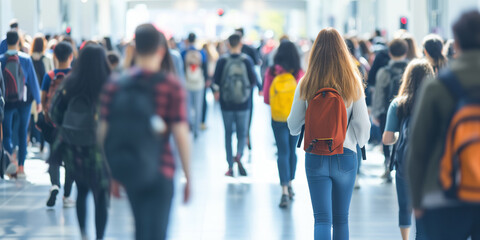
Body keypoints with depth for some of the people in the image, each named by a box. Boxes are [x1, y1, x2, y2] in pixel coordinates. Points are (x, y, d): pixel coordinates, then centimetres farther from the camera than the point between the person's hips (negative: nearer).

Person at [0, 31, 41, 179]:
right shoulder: (26, 59, -8)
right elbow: (33, 80, -3)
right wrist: (38, 101, 5)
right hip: (23, 101, 1)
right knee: (23, 134, 10)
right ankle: (21, 166, 7)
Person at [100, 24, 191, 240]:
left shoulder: (114, 85, 1)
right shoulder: (172, 86, -8)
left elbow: (104, 131, 2)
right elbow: (180, 134, -11)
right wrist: (188, 177, -3)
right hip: (161, 171, -4)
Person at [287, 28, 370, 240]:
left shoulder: (306, 83, -5)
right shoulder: (353, 83, -5)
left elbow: (293, 124, 3)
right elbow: (363, 124, -3)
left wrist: (296, 131, 27)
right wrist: (360, 143, 18)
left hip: (315, 157, -1)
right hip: (345, 157, 1)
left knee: (322, 219, -2)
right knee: (341, 219, 14)